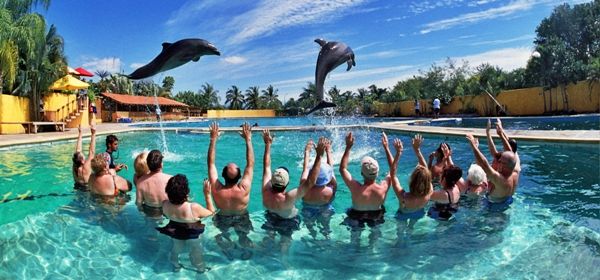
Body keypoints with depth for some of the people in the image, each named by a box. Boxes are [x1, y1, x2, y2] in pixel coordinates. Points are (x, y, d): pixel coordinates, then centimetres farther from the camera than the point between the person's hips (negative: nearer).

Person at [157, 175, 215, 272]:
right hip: (193, 236, -3)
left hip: (175, 234, 3)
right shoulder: (194, 208, -43)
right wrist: (207, 194, -26)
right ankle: (201, 268, 56)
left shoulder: (165, 205, -31)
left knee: (176, 250, 35)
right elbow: (211, 212, -24)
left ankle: (176, 266, 62)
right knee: (196, 253, 29)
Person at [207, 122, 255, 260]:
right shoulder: (244, 189, -39)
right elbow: (251, 164, -30)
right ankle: (246, 253, 52)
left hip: (222, 219, 0)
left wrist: (213, 139, -28)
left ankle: (228, 253, 52)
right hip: (241, 219, 0)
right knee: (243, 237, 31)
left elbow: (211, 163, -29)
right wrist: (248, 140, -29)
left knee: (221, 236, 32)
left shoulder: (216, 189, -37)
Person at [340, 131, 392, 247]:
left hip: (357, 218, -2)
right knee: (375, 231, 36)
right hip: (376, 217, 2)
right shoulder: (383, 188, -32)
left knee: (355, 234, 32)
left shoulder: (356, 189, -38)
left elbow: (342, 169, -24)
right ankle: (372, 246, 56)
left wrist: (348, 147, -26)